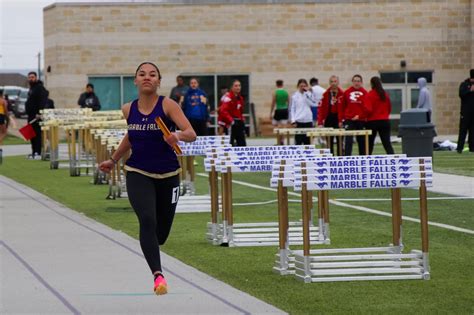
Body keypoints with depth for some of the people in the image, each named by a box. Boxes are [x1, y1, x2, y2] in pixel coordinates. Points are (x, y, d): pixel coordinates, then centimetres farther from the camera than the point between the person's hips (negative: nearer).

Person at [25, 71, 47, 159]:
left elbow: (42, 102, -19)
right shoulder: (31, 88, 21)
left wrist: (39, 113, -26)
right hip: (31, 115, 10)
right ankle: (34, 152, 14)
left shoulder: (40, 88, -9)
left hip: (37, 115, -10)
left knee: (37, 134, -11)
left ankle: (38, 153, -13)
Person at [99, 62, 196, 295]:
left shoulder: (168, 105, -10)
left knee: (162, 231, 10)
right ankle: (158, 274, -28)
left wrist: (177, 136, -40)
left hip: (167, 175, -1)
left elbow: (191, 134, -19)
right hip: (138, 174, 1)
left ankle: (150, 247, 48)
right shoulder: (129, 109, 2)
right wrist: (114, 160, 31)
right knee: (147, 220, -24)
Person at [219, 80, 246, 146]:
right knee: (229, 143, -9)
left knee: (242, 143, 10)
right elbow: (223, 111, -26)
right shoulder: (228, 97, -16)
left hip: (238, 123, 9)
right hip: (229, 123, -9)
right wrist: (231, 120, -29)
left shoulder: (240, 98, 14)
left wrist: (242, 120, 13)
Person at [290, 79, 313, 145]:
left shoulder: (308, 95, 7)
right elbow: (292, 109, 2)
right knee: (298, 141, -4)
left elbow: (311, 103, -10)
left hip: (308, 120, 2)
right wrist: (293, 120, -7)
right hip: (298, 121, -2)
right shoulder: (295, 96, 2)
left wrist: (306, 92, -11)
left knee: (307, 141, 5)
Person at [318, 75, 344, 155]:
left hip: (339, 119, -3)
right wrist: (320, 122, -7)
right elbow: (321, 109, 0)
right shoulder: (325, 94, 4)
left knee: (340, 142, 2)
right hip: (328, 119, 3)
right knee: (329, 142, 7)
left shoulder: (342, 94, -4)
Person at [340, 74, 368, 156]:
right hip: (349, 121, -1)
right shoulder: (347, 92, 3)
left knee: (361, 141, 9)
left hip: (361, 121, 1)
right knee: (348, 141, -8)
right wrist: (341, 120, 1)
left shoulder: (364, 93, 2)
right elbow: (342, 107, 5)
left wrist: (359, 116, -14)